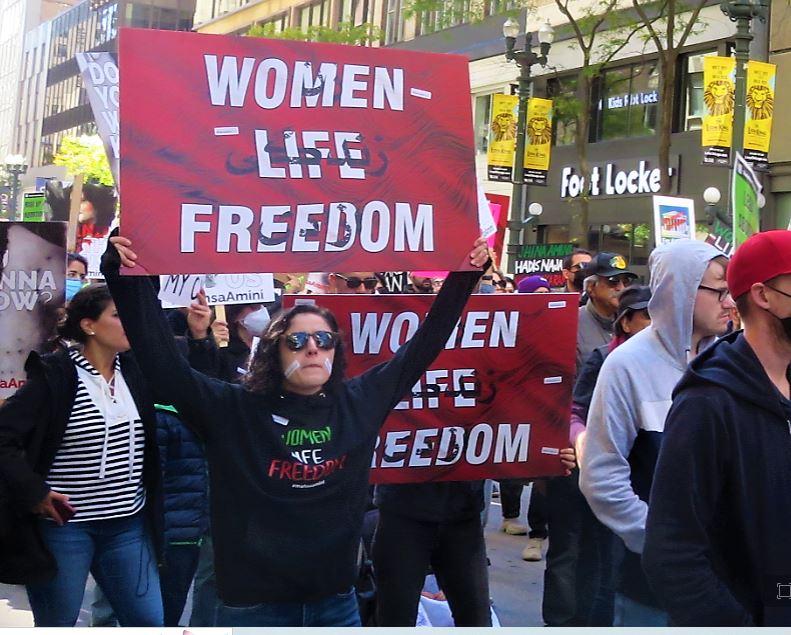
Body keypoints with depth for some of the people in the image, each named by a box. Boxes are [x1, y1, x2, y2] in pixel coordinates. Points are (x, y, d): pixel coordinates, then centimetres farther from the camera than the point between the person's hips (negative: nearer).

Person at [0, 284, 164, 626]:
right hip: (64, 524, -5)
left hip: (128, 525, 5)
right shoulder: (54, 376, -10)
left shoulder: (135, 371, 6)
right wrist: (33, 492, -17)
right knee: (56, 623, 7)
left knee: (149, 621, 5)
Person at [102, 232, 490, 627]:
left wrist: (463, 278, 7)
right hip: (253, 603, -3)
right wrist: (129, 281, -17)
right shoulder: (233, 409, -4)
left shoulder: (360, 402, 4)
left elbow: (421, 347, 9)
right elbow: (163, 364, -10)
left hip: (336, 599, 3)